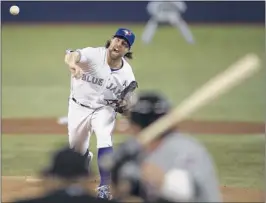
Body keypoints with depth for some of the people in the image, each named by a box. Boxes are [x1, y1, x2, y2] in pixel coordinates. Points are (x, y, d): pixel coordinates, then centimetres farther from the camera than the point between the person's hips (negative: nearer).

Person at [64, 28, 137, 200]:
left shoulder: (127, 73, -13)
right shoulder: (94, 54, -24)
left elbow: (127, 101, -1)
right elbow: (71, 56, -44)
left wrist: (124, 105, -27)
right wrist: (74, 65, -69)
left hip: (104, 109, 0)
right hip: (79, 107, 0)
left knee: (105, 139, -27)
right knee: (76, 147, 15)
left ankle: (104, 186, -21)